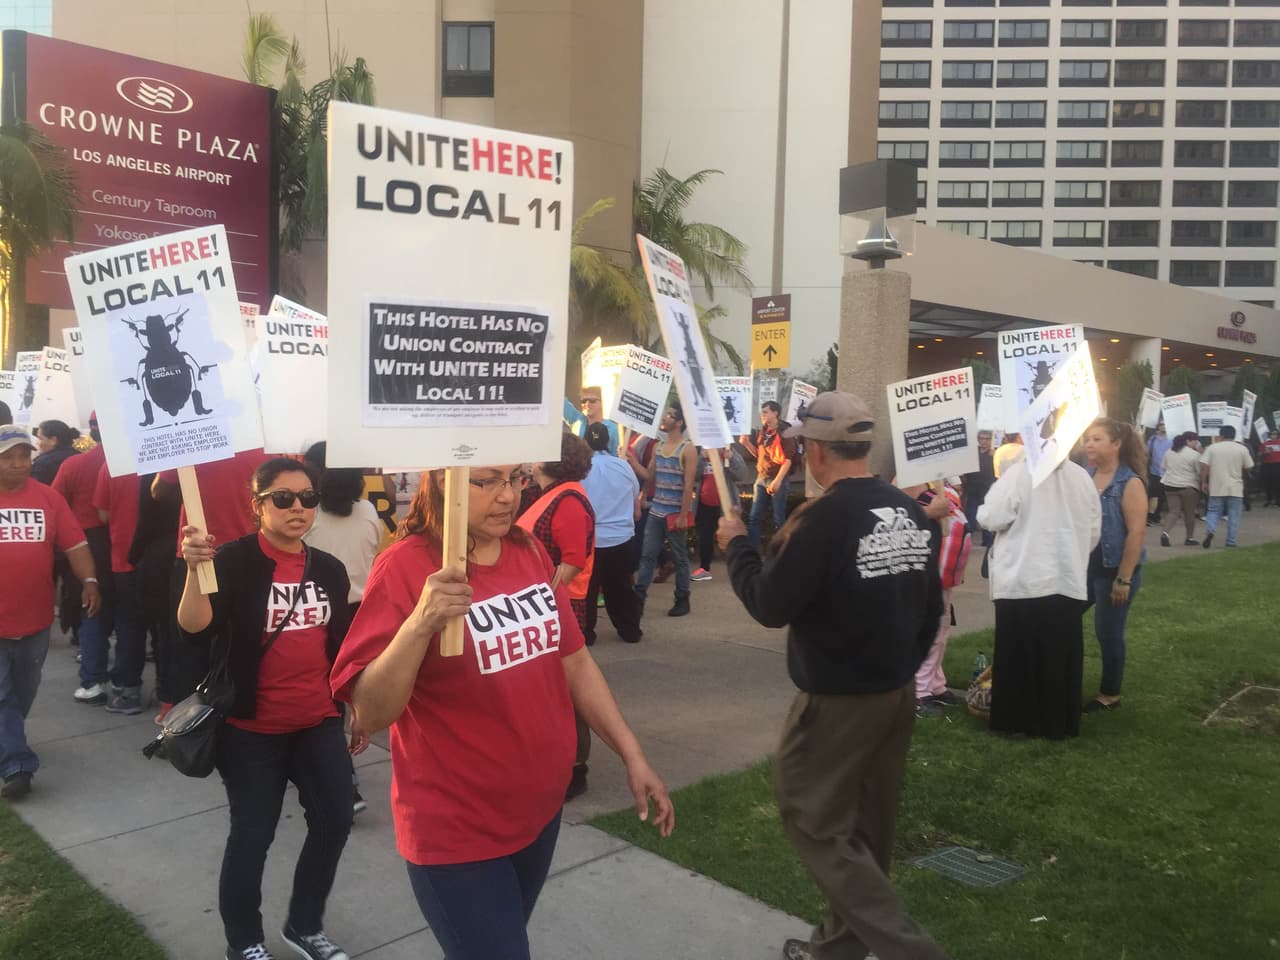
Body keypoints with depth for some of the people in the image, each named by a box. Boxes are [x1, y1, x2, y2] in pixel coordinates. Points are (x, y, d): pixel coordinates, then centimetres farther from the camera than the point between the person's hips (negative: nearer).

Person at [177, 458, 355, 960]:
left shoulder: (329, 569, 4)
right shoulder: (234, 560, -12)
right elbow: (195, 629, -27)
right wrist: (195, 568, -43)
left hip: (320, 723, 5)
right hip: (252, 729, -5)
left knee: (334, 822, 8)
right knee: (252, 835, 6)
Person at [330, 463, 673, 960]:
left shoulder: (531, 554, 0)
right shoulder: (404, 567, -19)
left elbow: (574, 662, 8)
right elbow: (370, 714, -23)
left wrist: (633, 755, 6)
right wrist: (419, 625, -38)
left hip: (540, 809, 7)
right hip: (456, 830, -6)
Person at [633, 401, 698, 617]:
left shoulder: (688, 449, -10)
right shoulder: (659, 446, 10)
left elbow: (689, 486, -14)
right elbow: (650, 476, 13)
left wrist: (683, 516, -17)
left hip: (675, 513, -6)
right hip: (656, 512, 6)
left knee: (679, 557, 6)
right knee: (647, 555, 3)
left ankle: (682, 600, 16)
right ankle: (638, 599, 5)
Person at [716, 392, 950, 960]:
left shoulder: (823, 518, -21)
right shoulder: (910, 511, 1)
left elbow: (770, 607, -17)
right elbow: (930, 608, 9)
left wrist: (737, 544, -3)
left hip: (837, 700, -8)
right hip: (898, 693, 8)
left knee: (815, 824, 5)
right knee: (864, 828, 18)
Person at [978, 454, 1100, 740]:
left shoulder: (1017, 473, -12)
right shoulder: (1082, 476, 3)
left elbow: (990, 519, -11)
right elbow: (1094, 531, 9)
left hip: (1023, 581, -4)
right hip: (1068, 580, 4)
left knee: (1019, 656, 7)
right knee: (1060, 656, 12)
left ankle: (1018, 721, 14)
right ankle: (1060, 723, 22)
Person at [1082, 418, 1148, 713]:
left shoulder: (1130, 484, -13)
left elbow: (1136, 533, -16)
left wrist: (1124, 579, -19)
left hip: (1113, 571, -6)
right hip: (1082, 567, 6)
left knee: (1108, 633, 6)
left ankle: (1110, 694, 23)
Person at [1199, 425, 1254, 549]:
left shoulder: (1212, 447, -1)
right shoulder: (1242, 449, 0)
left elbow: (1204, 466, -7)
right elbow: (1249, 467, 5)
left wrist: (1204, 482, 1)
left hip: (1217, 488, 0)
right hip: (1235, 488, 0)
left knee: (1213, 511, 10)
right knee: (1233, 516, 6)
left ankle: (1210, 530, -16)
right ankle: (1231, 542, 7)